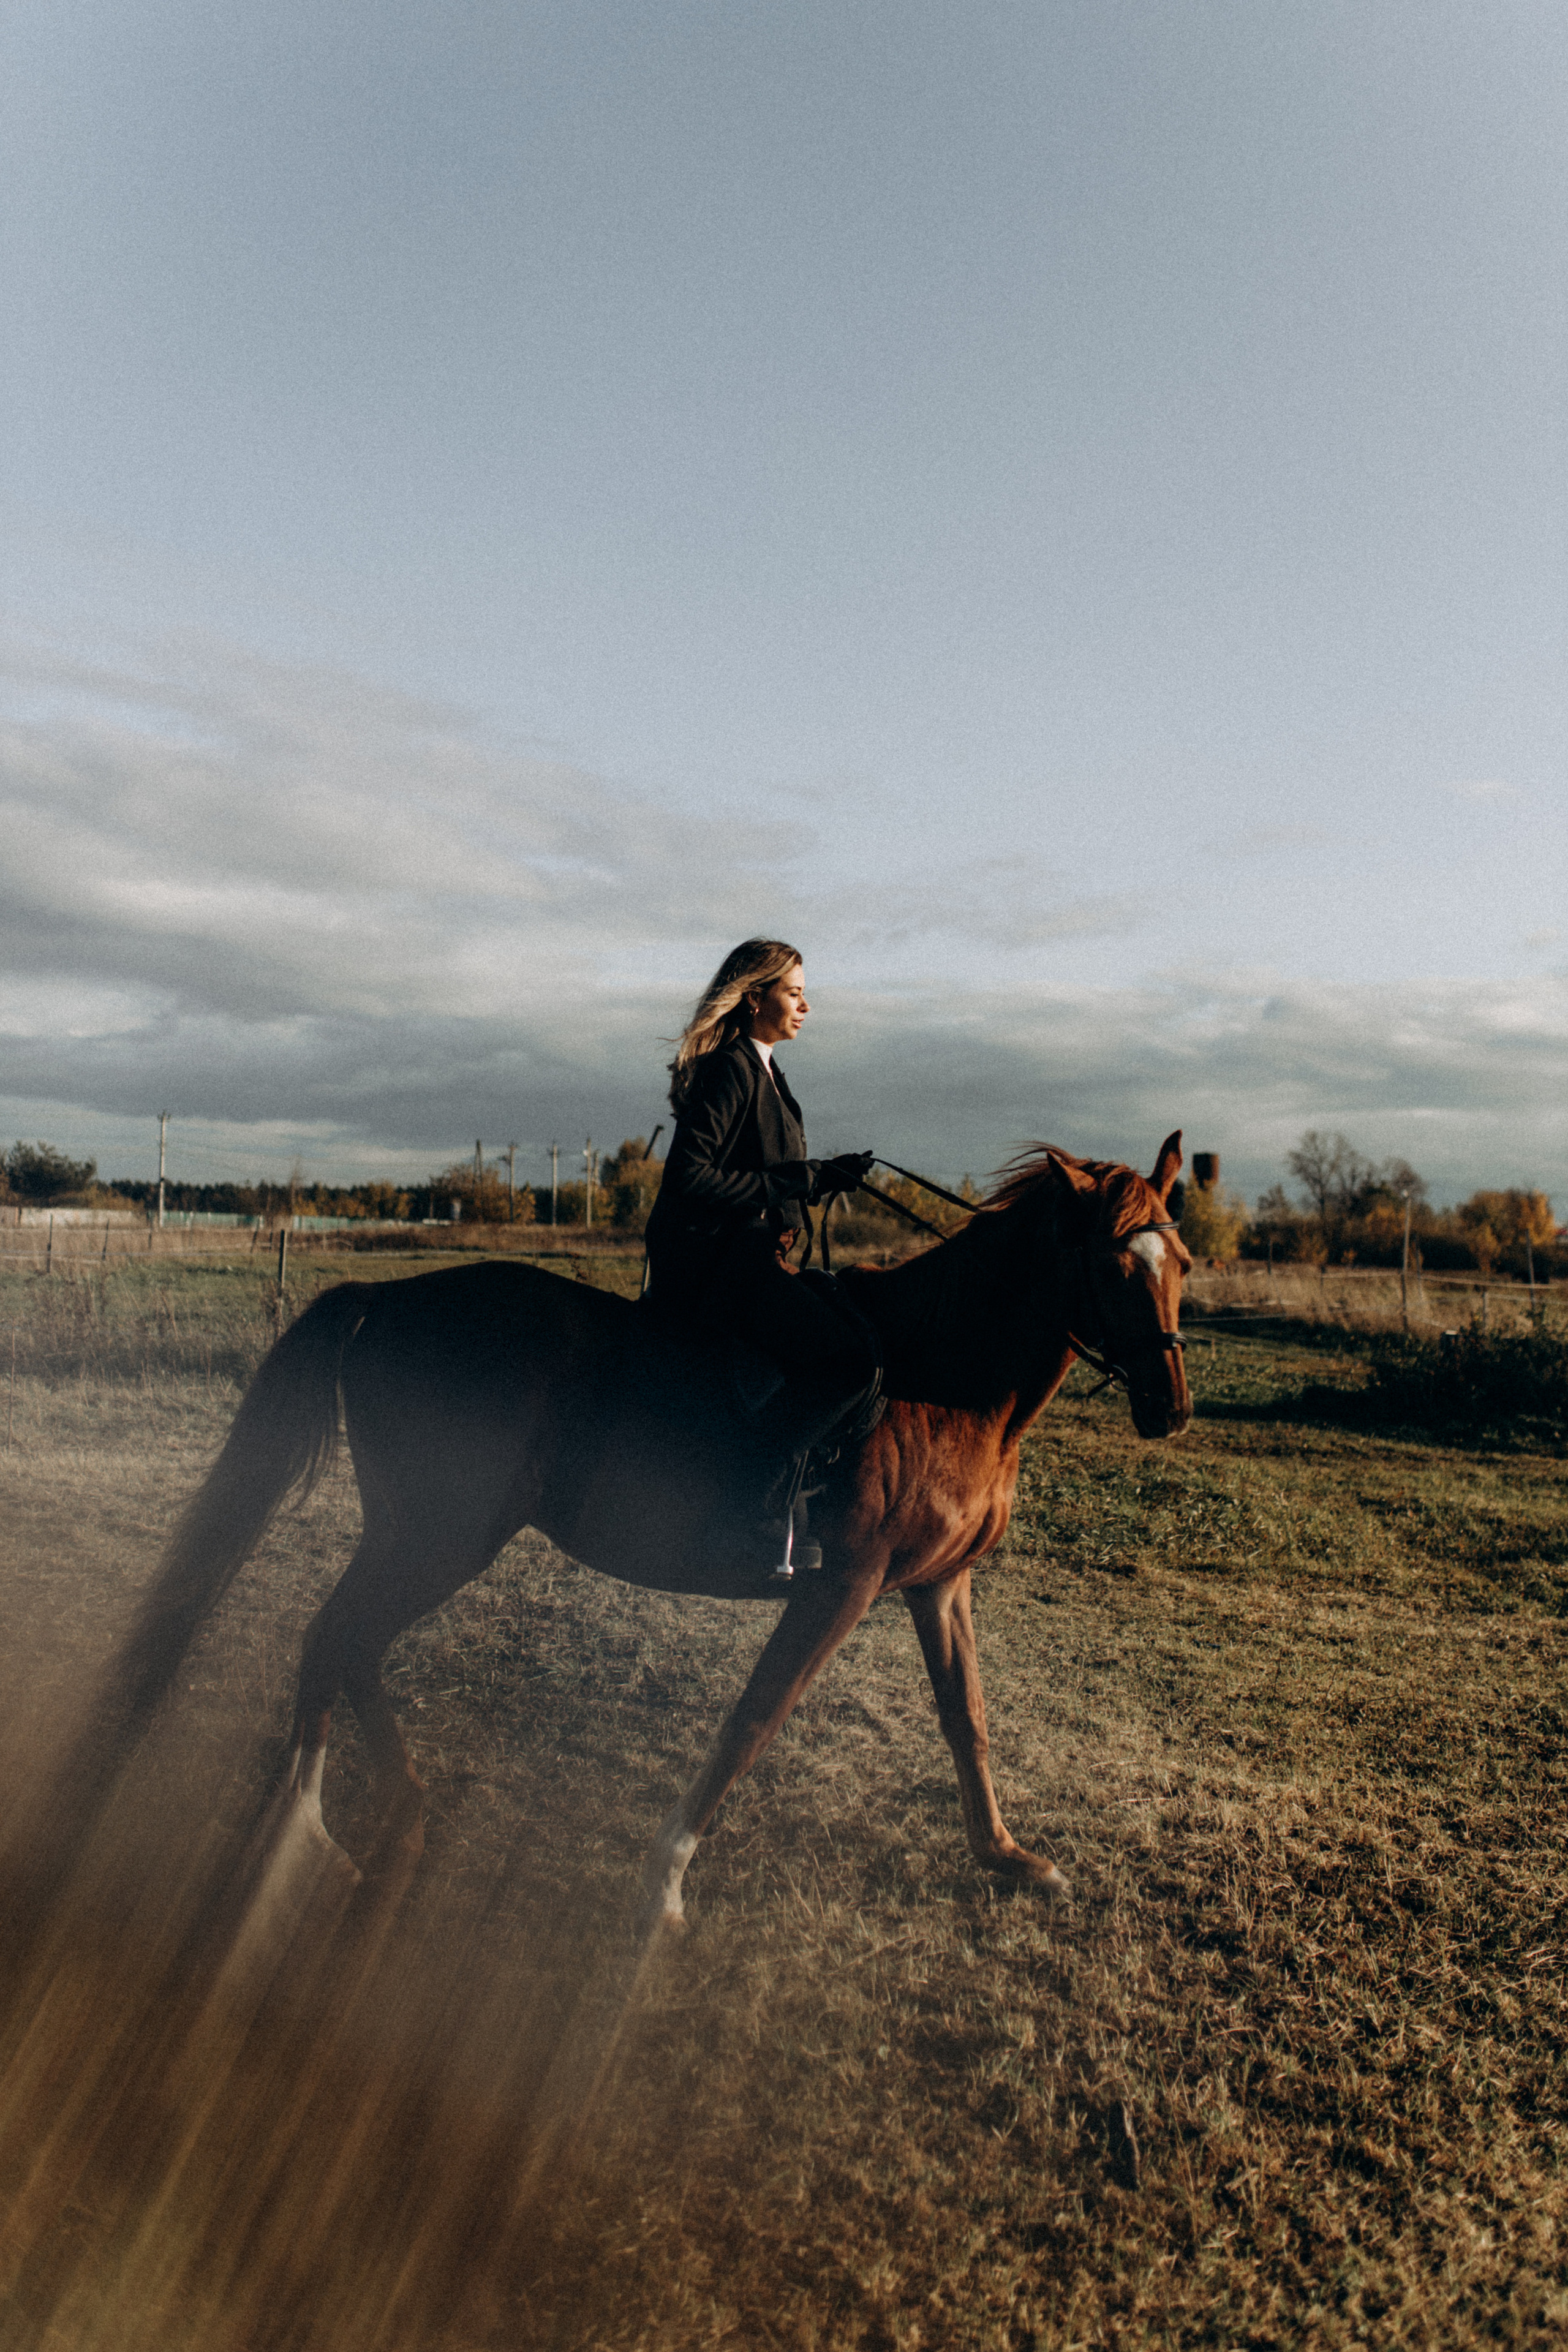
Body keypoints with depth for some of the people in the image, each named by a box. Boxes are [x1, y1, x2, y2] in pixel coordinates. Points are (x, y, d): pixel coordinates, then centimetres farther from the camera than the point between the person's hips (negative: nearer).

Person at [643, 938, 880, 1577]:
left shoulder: (763, 1070, 20)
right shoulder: (729, 1069, -11)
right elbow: (688, 1177, -20)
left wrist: (824, 1175, 10)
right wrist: (795, 1183, -17)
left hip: (746, 1256, 11)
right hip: (713, 1265, -11)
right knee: (853, 1356, -23)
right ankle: (760, 1500, -18)